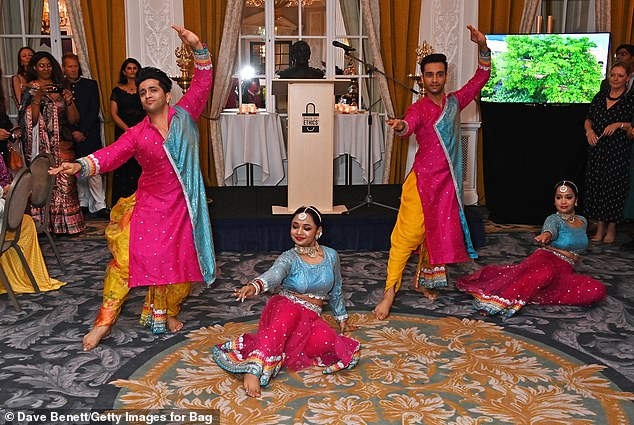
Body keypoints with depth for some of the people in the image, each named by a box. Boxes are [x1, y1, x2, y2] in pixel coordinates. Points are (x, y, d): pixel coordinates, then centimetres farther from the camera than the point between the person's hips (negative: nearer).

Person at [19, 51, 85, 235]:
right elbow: (30, 121, -6)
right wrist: (37, 98, -17)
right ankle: (43, 224, -3)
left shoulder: (61, 88, 14)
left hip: (62, 145, 3)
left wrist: (69, 101, -9)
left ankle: (67, 222, 3)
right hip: (40, 146, -2)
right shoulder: (30, 89, 5)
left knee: (65, 183, -3)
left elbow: (73, 120, 7)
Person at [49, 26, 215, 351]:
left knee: (180, 261, 6)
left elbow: (202, 84, -4)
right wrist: (80, 165, -31)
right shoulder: (137, 134, 0)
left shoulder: (184, 115, 1)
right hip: (150, 204, 0)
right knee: (127, 257, -8)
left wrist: (198, 49, -17)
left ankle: (166, 312, 32)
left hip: (183, 205, 1)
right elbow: (110, 155, -13)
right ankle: (104, 321, 3)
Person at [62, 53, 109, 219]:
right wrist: (73, 133, -4)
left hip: (89, 135, -2)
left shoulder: (91, 85, 5)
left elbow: (94, 111, -1)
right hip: (70, 137, 2)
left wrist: (82, 132, -8)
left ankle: (99, 206, -4)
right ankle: (82, 204, 13)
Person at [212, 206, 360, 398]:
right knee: (290, 309, -42)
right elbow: (274, 274, -25)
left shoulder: (331, 256, 9)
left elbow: (336, 290, 25)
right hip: (283, 309, -3)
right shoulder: (289, 258, -1)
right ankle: (254, 369, -51)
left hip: (311, 317, 3)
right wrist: (254, 286, -47)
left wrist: (342, 319, 32)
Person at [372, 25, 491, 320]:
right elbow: (409, 125, -27)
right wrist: (400, 126, -52)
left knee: (438, 234, 12)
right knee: (408, 234, -10)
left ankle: (423, 281, 30)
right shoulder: (419, 108, -6)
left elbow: (481, 78, 14)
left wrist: (482, 47, 0)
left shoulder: (454, 102, 10)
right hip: (422, 179, -5)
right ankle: (390, 293, -7)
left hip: (447, 181, 6)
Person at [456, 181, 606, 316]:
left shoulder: (583, 221, 19)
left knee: (598, 290, -27)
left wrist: (574, 258, 17)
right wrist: (544, 237, -48)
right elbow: (550, 229, -26)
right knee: (547, 272, -44)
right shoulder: (554, 219, 1)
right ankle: (497, 300, -51)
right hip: (546, 259, -5)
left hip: (565, 271, 5)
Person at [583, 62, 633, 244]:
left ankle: (612, 227, 13)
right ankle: (600, 225, 17)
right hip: (597, 149, 4)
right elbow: (588, 120, 15)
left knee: (614, 186, 0)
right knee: (596, 185, 6)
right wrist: (589, 130, -4)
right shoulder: (600, 97, 10)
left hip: (618, 151, -4)